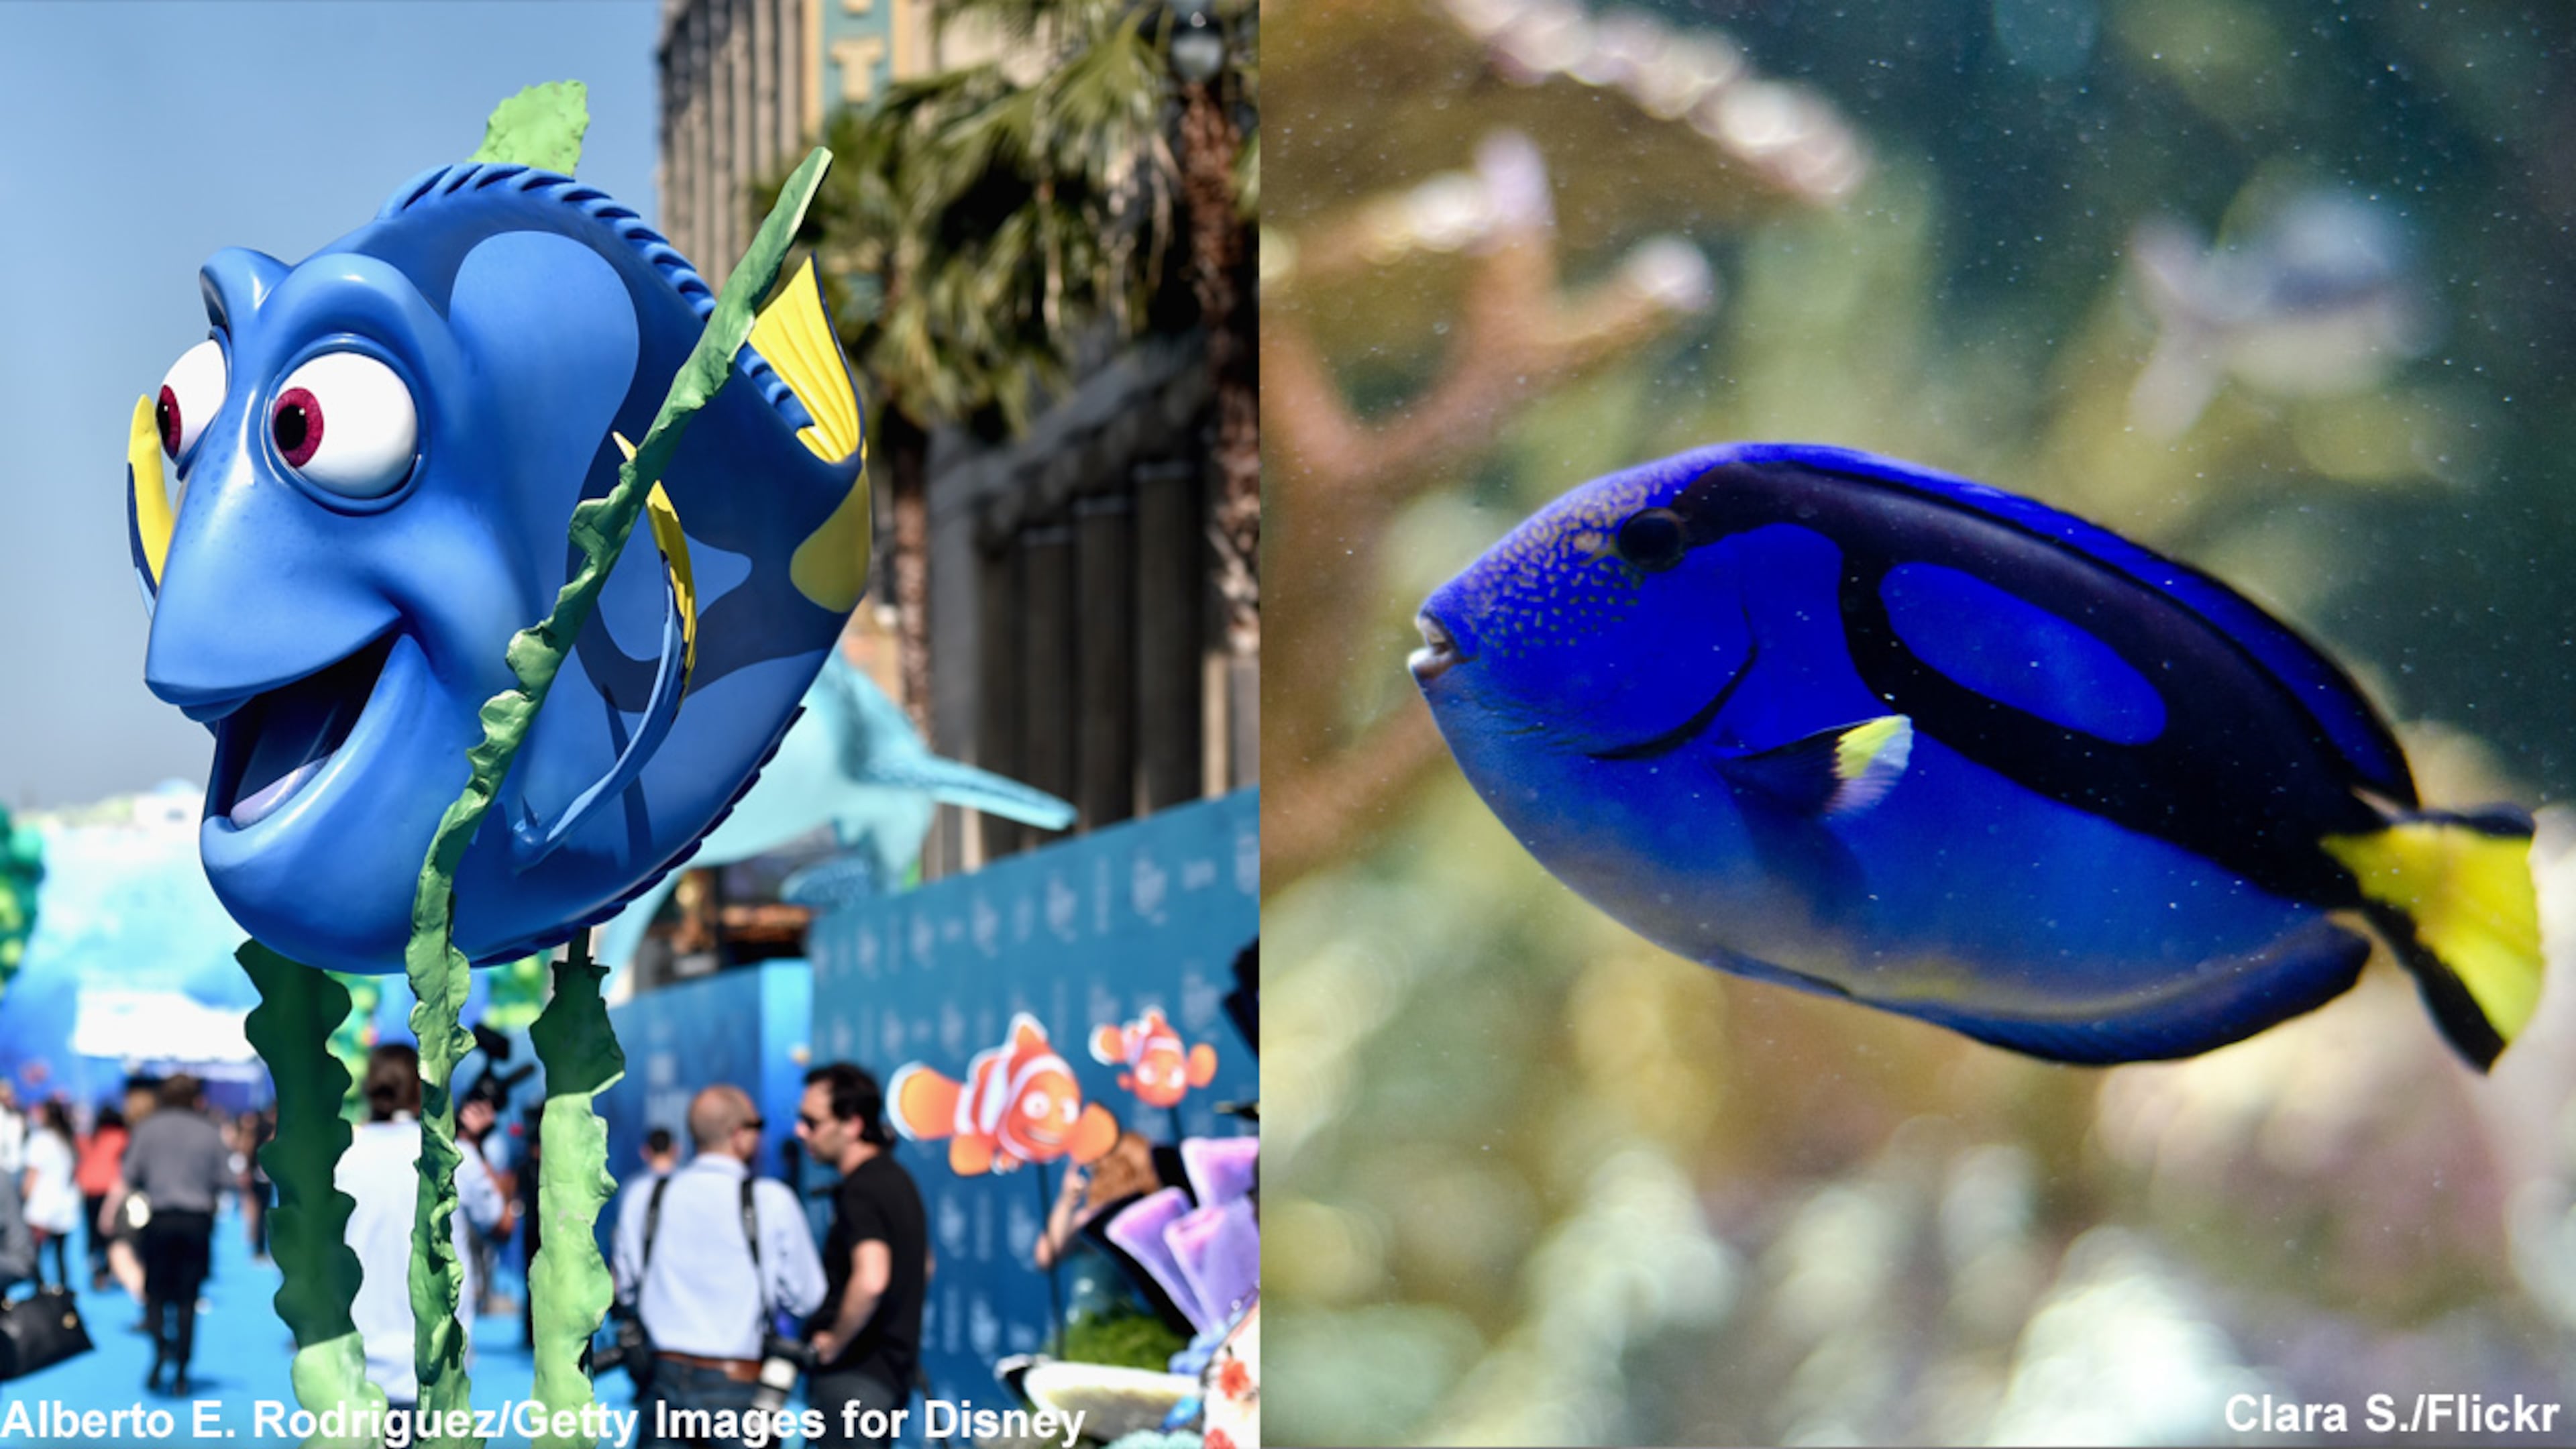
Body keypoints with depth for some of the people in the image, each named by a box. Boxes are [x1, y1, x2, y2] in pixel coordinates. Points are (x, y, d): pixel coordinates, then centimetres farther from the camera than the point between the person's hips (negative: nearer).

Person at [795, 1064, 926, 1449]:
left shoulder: (860, 1191, -18)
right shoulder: (896, 1179, 13)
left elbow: (870, 1280, -34)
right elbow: (923, 1269, 28)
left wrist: (835, 1341, -20)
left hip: (855, 1374, -10)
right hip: (891, 1369, 10)